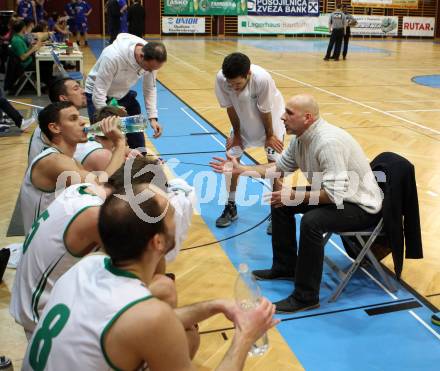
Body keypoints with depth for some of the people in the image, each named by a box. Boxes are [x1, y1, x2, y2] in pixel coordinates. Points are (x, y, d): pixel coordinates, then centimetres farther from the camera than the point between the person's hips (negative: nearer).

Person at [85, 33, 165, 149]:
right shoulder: (113, 56, -37)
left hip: (124, 94, 5)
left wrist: (153, 117, -14)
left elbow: (150, 88, -5)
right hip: (99, 96, -5)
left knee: (138, 142, 7)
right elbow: (99, 94, -32)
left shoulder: (151, 59, -20)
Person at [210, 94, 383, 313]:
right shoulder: (301, 138, -3)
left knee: (312, 220, -32)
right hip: (333, 194, 10)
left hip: (362, 206, -10)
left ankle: (306, 297, -17)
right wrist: (241, 169, 7)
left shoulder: (328, 142, -31)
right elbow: (279, 167, 12)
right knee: (281, 203, 9)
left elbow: (336, 195, -32)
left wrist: (296, 196, -25)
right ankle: (285, 267, 23)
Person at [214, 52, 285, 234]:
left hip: (271, 119, -3)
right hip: (243, 120, 3)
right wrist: (237, 134, -4)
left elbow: (265, 111, -25)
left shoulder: (262, 79, -40)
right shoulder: (221, 78, -31)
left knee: (275, 163, -7)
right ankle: (231, 207, 18)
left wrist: (269, 135, -11)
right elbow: (230, 107, -15)